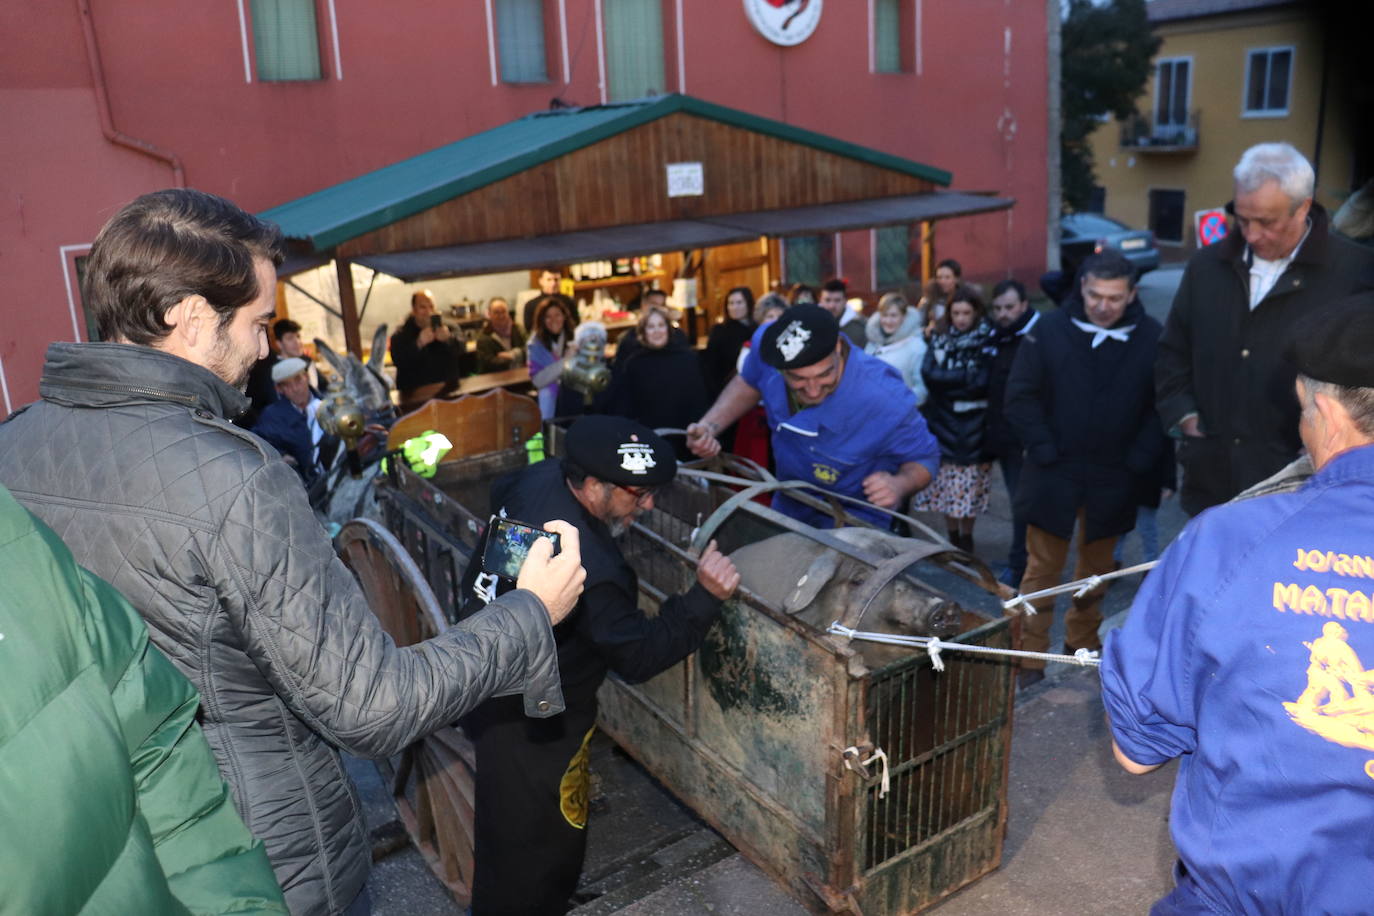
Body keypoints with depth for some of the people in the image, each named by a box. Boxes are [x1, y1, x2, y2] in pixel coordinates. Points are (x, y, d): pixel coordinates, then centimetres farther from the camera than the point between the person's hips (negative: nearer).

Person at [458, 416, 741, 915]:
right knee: (538, 843, 12)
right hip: (529, 720, -10)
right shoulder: (587, 567, -38)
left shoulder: (541, 476, -13)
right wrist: (706, 597, -31)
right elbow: (638, 656, -26)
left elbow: (499, 493, 12)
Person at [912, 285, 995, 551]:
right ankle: (952, 537, 19)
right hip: (943, 421, 2)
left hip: (973, 426, -2)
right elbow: (929, 374, -8)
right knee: (945, 482, 4)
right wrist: (966, 376, -11)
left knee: (970, 485, 1)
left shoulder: (987, 339, -1)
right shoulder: (939, 337, 7)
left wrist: (948, 379, -11)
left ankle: (966, 537, 19)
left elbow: (984, 382, -12)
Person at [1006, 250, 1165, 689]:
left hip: (1113, 479, 2)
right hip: (1054, 475, -2)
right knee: (1042, 568, 3)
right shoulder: (1049, 331, -5)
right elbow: (1020, 397, -4)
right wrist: (1044, 451, -11)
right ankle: (1030, 659, 11)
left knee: (1097, 566, 18)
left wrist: (1140, 459, -9)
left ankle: (1083, 639, 37)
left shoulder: (1151, 339, -3)